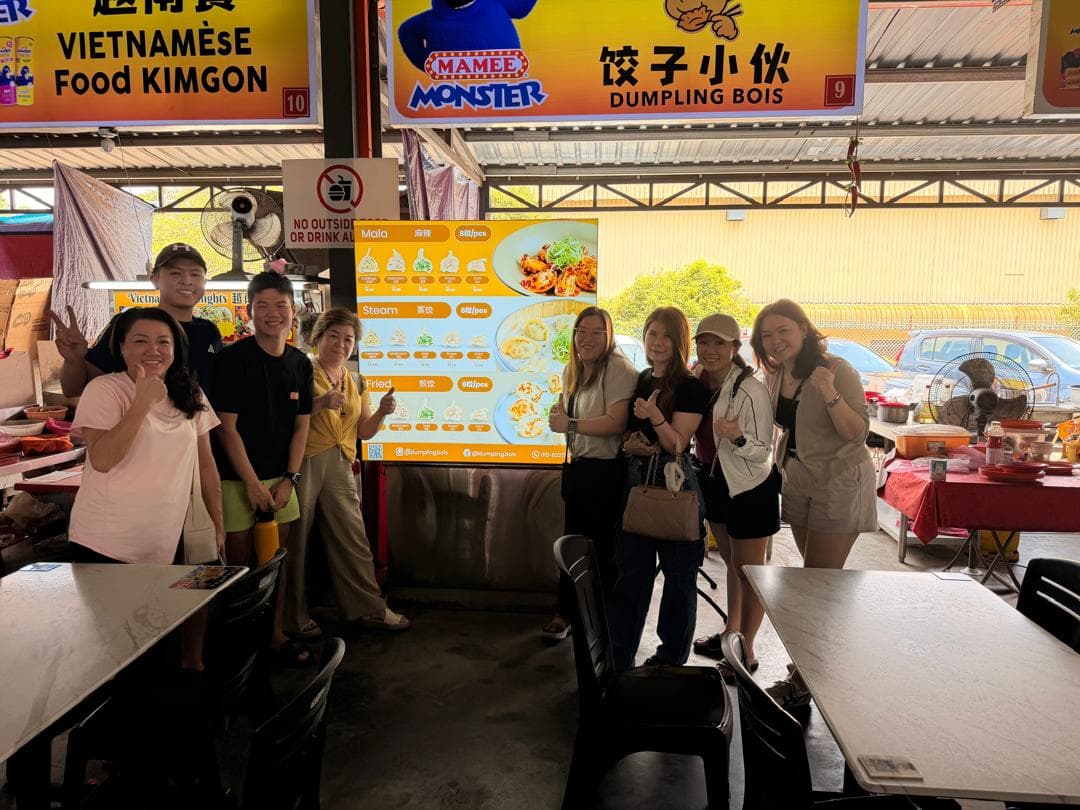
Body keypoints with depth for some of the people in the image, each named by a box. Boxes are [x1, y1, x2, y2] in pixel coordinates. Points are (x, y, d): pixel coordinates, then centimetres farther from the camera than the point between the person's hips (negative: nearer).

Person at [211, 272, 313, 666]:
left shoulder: (300, 363, 4)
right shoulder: (232, 359, -11)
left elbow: (301, 426, 7)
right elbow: (226, 427, -13)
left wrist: (289, 480, -1)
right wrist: (253, 484, -14)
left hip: (279, 478, 5)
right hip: (235, 478, -5)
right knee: (240, 563, 4)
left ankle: (275, 635, 27)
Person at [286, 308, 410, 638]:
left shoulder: (356, 384, 15)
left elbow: (363, 431, 15)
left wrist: (381, 413, -2)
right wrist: (320, 403, -23)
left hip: (339, 467, 5)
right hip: (303, 463, -5)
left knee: (353, 540, 8)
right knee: (295, 540, 2)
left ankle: (369, 609, 20)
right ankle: (293, 618, 18)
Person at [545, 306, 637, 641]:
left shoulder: (618, 368, -17)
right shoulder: (572, 370, 11)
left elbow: (616, 423, -27)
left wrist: (570, 425, -18)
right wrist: (560, 410, 2)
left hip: (605, 472, -8)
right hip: (577, 466, 8)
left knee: (601, 548, 5)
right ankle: (566, 612, 34)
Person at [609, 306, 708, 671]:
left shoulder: (690, 387, -8)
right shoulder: (639, 381, 11)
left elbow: (677, 444, -13)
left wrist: (655, 416, -29)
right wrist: (629, 443, -4)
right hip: (637, 480, 6)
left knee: (678, 574, 6)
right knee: (631, 570, 9)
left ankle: (671, 658, 24)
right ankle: (618, 658, 19)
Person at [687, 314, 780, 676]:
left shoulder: (750, 391, -25)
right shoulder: (699, 379, -4)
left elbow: (762, 452, -20)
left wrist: (737, 437, -38)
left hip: (750, 489, -7)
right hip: (715, 481, 8)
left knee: (749, 570, 6)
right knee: (731, 562, 22)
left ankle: (746, 652, 21)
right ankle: (731, 633, 39)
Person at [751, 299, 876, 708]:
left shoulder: (837, 370, -18)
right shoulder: (775, 374, 4)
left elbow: (858, 433, -22)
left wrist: (830, 394, -35)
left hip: (839, 483, -7)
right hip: (797, 482, 7)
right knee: (821, 580, 16)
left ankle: (802, 682, 3)